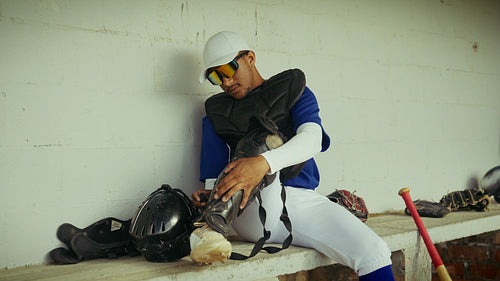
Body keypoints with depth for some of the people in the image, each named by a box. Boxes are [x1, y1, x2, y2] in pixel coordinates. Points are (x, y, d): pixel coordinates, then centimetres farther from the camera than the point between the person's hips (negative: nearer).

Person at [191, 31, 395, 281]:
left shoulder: (292, 89, 12)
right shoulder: (217, 114, 18)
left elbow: (312, 139, -10)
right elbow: (215, 178, 14)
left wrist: (264, 163, -30)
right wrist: (207, 198, -13)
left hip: (303, 200, 1)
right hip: (253, 209, -1)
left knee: (374, 253, -22)